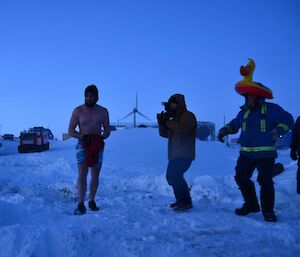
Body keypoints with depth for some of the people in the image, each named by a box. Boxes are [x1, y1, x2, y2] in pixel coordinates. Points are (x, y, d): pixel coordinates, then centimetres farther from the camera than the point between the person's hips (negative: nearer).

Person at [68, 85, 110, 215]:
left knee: (95, 175, 8)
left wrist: (101, 138, -14)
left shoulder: (103, 111, 4)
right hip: (83, 145, -3)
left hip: (97, 146, 3)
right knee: (82, 174, -14)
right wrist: (83, 136, -19)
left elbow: (107, 131, 8)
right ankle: (81, 204, -15)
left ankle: (91, 201, 23)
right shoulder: (78, 111, -2)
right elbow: (71, 130, -2)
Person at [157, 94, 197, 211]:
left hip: (184, 155, -10)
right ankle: (182, 200, 23)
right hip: (175, 155, 10)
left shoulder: (188, 116, -6)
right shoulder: (174, 118, 19)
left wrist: (168, 122, -18)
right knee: (171, 176, 12)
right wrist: (162, 123, -4)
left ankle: (185, 202, -17)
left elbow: (183, 129, -26)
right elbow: (164, 134, 14)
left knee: (174, 175, -22)